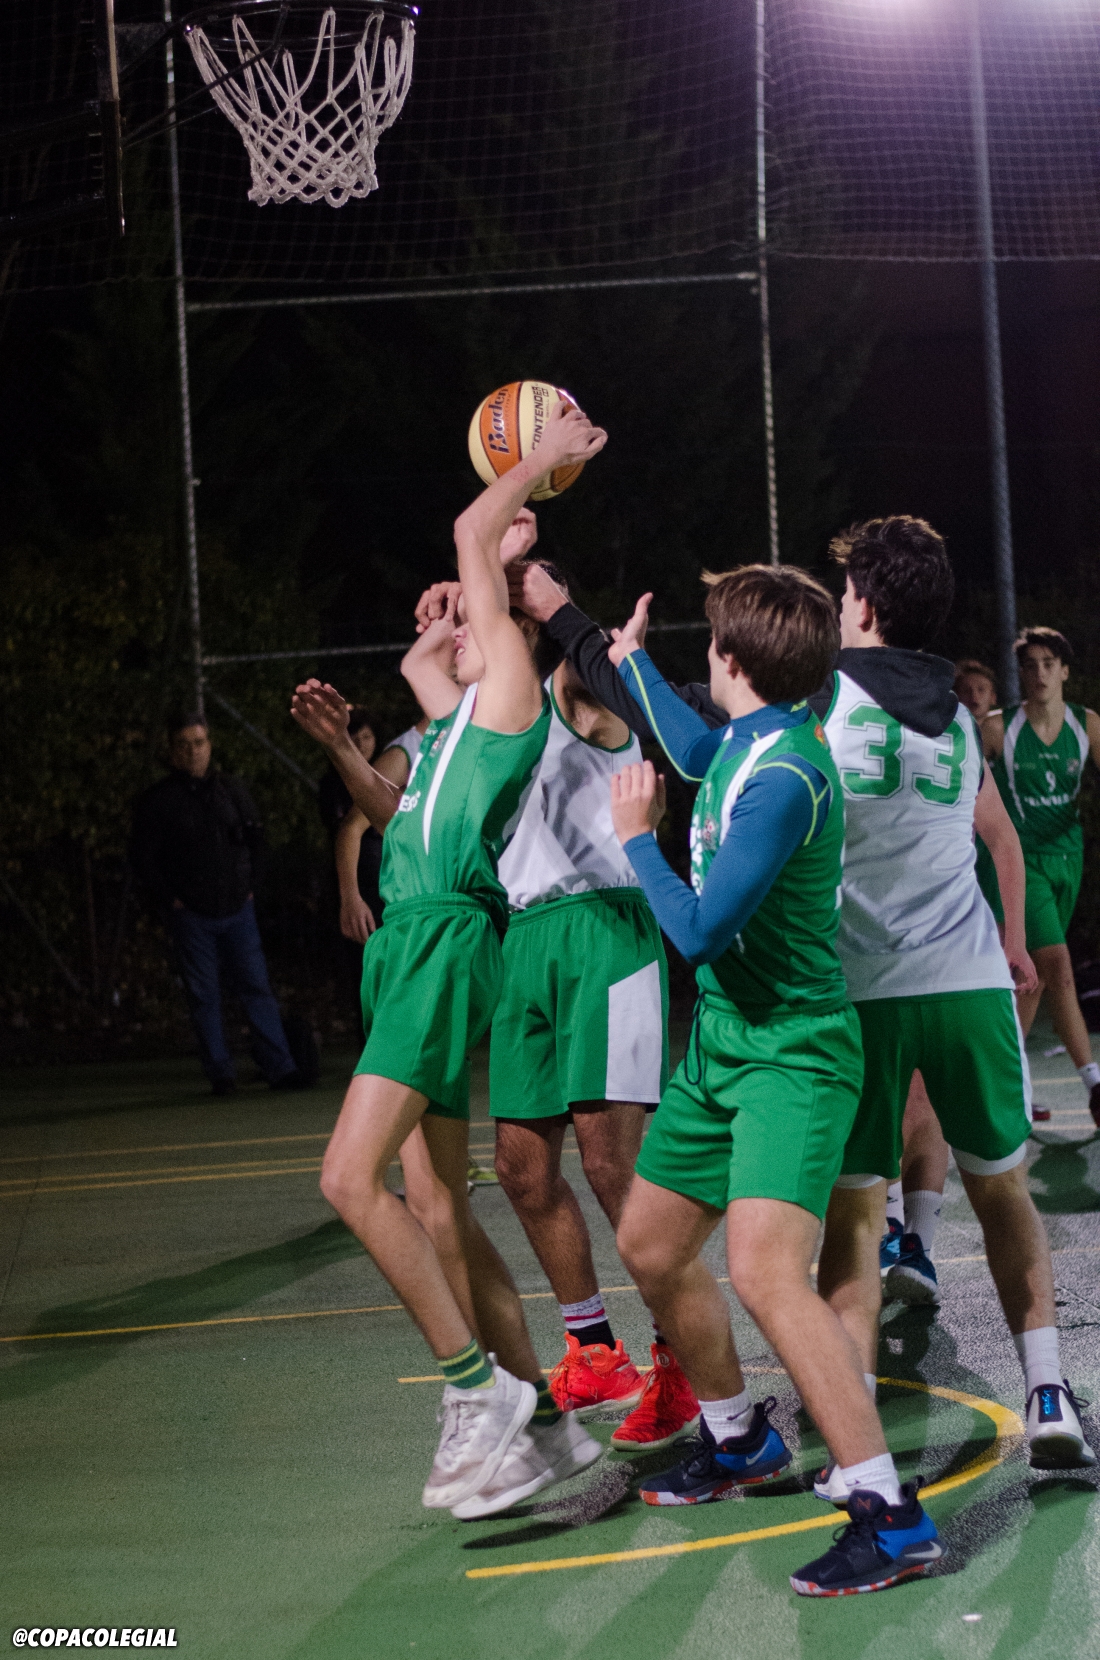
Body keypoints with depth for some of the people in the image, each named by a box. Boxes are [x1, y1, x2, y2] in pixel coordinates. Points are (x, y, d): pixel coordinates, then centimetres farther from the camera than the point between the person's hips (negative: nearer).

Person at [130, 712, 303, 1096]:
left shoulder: (231, 790, 8)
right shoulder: (158, 801, -2)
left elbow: (255, 837, 19)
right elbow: (142, 858, -1)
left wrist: (250, 887, 10)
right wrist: (170, 902, -5)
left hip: (237, 908, 2)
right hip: (191, 915, -2)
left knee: (256, 985, -2)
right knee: (204, 995, 0)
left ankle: (279, 1067, -1)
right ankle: (220, 1074, 5)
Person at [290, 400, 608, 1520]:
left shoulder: (511, 687, 1)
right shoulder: (456, 716, 24)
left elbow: (473, 533, -1)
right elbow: (401, 818, 43)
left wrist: (544, 459, 10)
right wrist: (339, 746, 32)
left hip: (445, 936, -10)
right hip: (410, 938, 10)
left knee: (352, 1177, -22)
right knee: (439, 1207, 9)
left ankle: (478, 1386, -19)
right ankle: (541, 1420, 14)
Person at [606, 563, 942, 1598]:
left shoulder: (783, 779, -23)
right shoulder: (745, 745, 6)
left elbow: (701, 930, -25)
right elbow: (694, 750, 32)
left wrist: (637, 836, -10)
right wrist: (629, 661, 41)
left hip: (789, 1054, -10)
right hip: (722, 1045, 10)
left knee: (764, 1270, -26)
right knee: (650, 1248, 18)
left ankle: (890, 1514, -22)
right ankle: (739, 1440, 38)